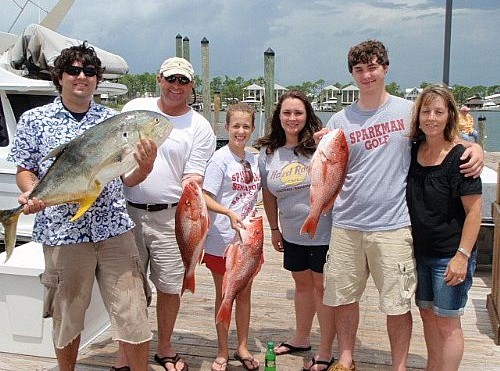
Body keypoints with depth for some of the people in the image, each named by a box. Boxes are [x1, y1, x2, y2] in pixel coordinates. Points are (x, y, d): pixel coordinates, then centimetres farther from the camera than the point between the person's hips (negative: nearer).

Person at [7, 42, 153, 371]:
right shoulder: (34, 119, 5)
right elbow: (25, 170, 7)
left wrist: (145, 165, -13)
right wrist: (31, 194, -14)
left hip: (115, 229, 1)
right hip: (62, 233, -1)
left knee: (133, 316, 2)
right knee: (67, 318, 14)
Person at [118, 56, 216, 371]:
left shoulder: (200, 127, 2)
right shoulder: (135, 108, 9)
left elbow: (194, 174, -4)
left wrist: (191, 184, -25)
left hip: (171, 217, -1)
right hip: (127, 212, 1)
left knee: (170, 287, 6)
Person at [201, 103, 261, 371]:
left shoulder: (254, 159, 6)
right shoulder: (220, 159, -12)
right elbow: (205, 198, -18)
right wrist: (229, 213, -31)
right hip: (223, 238, -5)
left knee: (244, 293, 15)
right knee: (224, 295, 8)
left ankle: (242, 348, 30)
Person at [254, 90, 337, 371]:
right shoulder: (268, 152, 1)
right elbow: (268, 193, 11)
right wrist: (274, 228, 16)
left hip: (324, 232, -5)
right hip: (292, 233, 5)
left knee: (323, 287, 6)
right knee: (302, 284, 21)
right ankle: (301, 339, 40)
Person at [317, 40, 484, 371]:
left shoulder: (409, 110, 2)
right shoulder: (340, 120, 6)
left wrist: (475, 147, -7)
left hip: (392, 226, -2)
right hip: (347, 225, 3)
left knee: (397, 304, 5)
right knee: (342, 297, 12)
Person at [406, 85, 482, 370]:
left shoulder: (459, 157, -15)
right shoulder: (413, 151, 1)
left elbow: (474, 211, -15)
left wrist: (462, 256, -19)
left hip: (450, 257, -6)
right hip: (420, 251, 6)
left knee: (447, 323, 4)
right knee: (427, 314, 19)